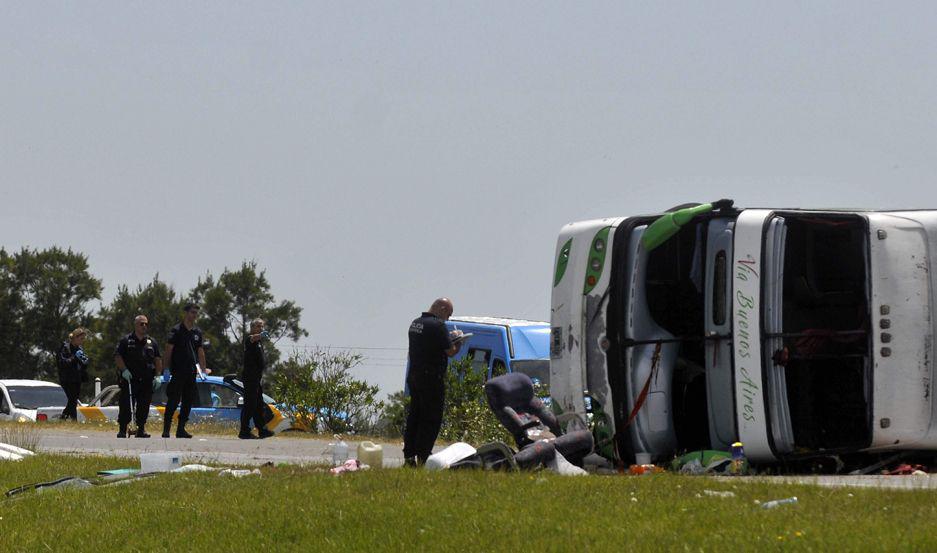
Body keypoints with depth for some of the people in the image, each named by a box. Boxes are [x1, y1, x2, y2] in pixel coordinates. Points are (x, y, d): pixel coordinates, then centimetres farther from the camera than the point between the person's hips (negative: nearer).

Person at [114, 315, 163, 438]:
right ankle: (122, 430, 0)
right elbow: (117, 357, 0)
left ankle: (141, 429, 9)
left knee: (144, 407, 2)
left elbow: (158, 360, 14)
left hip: (146, 381, 3)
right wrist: (124, 370, -13)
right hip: (129, 379, -3)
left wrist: (158, 376, 4)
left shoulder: (152, 342, 14)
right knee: (126, 405, -4)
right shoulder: (126, 341, 4)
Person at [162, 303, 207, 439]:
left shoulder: (198, 332, 13)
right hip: (177, 373, -6)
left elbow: (200, 351, 16)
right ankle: (166, 429, -6)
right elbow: (169, 350, -5)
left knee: (188, 402, 6)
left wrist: (203, 369, 9)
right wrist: (167, 368, -10)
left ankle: (181, 429, 11)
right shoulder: (176, 330, -3)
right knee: (173, 401, -7)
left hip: (191, 372, 6)